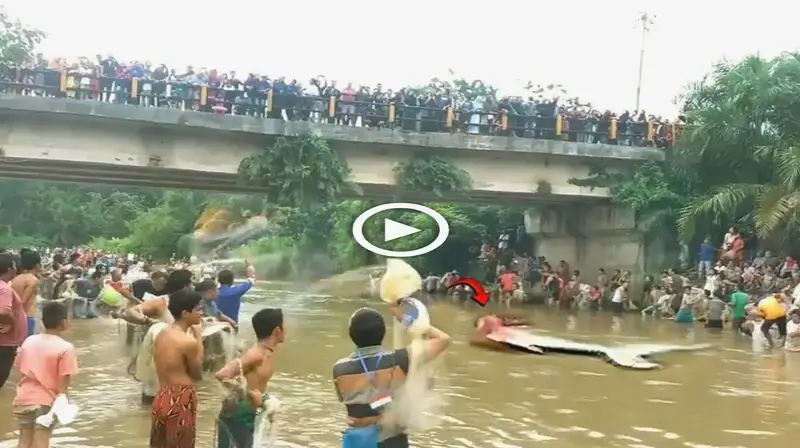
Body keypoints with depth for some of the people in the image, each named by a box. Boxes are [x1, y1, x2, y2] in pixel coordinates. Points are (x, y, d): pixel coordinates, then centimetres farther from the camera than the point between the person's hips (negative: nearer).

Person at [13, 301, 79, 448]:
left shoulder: (29, 341, 5)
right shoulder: (65, 348, -13)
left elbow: (21, 371, 11)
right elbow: (63, 382, -14)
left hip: (23, 399, 5)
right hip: (45, 401, -5)